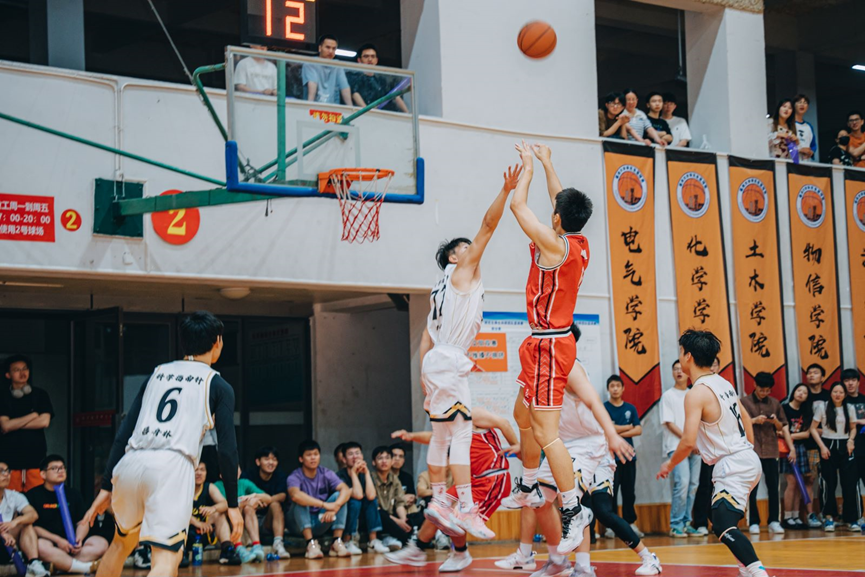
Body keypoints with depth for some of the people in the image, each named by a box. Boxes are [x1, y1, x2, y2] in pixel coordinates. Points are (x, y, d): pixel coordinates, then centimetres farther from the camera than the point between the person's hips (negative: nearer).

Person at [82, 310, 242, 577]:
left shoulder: (158, 373, 23)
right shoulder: (219, 386, 11)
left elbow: (124, 432, 18)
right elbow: (227, 449, 3)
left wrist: (106, 488, 18)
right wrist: (232, 505, 8)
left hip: (130, 464, 5)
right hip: (172, 467, -5)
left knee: (122, 543, 28)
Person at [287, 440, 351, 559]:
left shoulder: (326, 474, -4)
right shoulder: (295, 477, -16)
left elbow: (346, 490, -18)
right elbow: (295, 495, -39)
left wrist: (335, 507, -38)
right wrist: (325, 505, -42)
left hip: (321, 523, 3)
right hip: (300, 524, -3)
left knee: (338, 496, -18)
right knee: (300, 501, -30)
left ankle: (337, 543, -23)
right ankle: (311, 544, -35)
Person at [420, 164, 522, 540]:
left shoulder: (441, 290, 22)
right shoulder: (461, 270, -1)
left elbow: (427, 335, 19)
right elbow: (487, 227, -10)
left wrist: (425, 375, 18)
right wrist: (506, 191, -14)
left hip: (437, 362, 10)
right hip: (448, 361, -10)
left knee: (442, 436, 13)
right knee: (461, 433, -14)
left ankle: (438, 502, 18)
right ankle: (466, 508, -19)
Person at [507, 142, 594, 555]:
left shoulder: (555, 245, -20)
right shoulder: (580, 245, 4)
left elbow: (518, 205, -12)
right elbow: (562, 200, 22)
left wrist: (528, 165, 2)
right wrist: (546, 162, 29)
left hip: (548, 346, -10)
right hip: (545, 344, 10)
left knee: (546, 432, -11)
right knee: (522, 414, 25)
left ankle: (573, 509, -11)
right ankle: (527, 489, 37)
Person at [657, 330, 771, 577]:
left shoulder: (697, 393, -16)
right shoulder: (724, 383, 11)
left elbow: (688, 442, -20)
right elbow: (745, 418, 22)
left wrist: (669, 465, -3)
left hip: (732, 466, -10)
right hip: (748, 459, 10)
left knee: (723, 527, -16)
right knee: (723, 521, 22)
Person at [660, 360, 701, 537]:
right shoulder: (668, 396, 2)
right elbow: (669, 423, -5)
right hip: (676, 446, -5)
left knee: (693, 484, 2)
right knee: (683, 483, -16)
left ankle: (686, 523, 9)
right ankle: (676, 525, -9)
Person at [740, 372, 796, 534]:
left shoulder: (774, 403, 11)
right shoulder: (745, 402, 3)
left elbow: (781, 427, 14)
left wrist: (776, 421, -7)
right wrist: (754, 420, -15)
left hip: (770, 449, 2)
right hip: (751, 449, -2)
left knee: (773, 486, -1)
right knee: (752, 487, 0)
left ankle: (774, 521, 5)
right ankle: (754, 523, 5)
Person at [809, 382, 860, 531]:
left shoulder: (850, 408, 5)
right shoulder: (822, 407, -2)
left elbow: (853, 428, 16)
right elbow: (813, 429, -1)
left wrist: (851, 440, -4)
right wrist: (822, 446, -9)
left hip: (845, 447, 1)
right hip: (828, 446, -1)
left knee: (850, 483, -6)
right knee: (829, 483, 1)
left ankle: (851, 519, 0)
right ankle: (829, 517, 13)